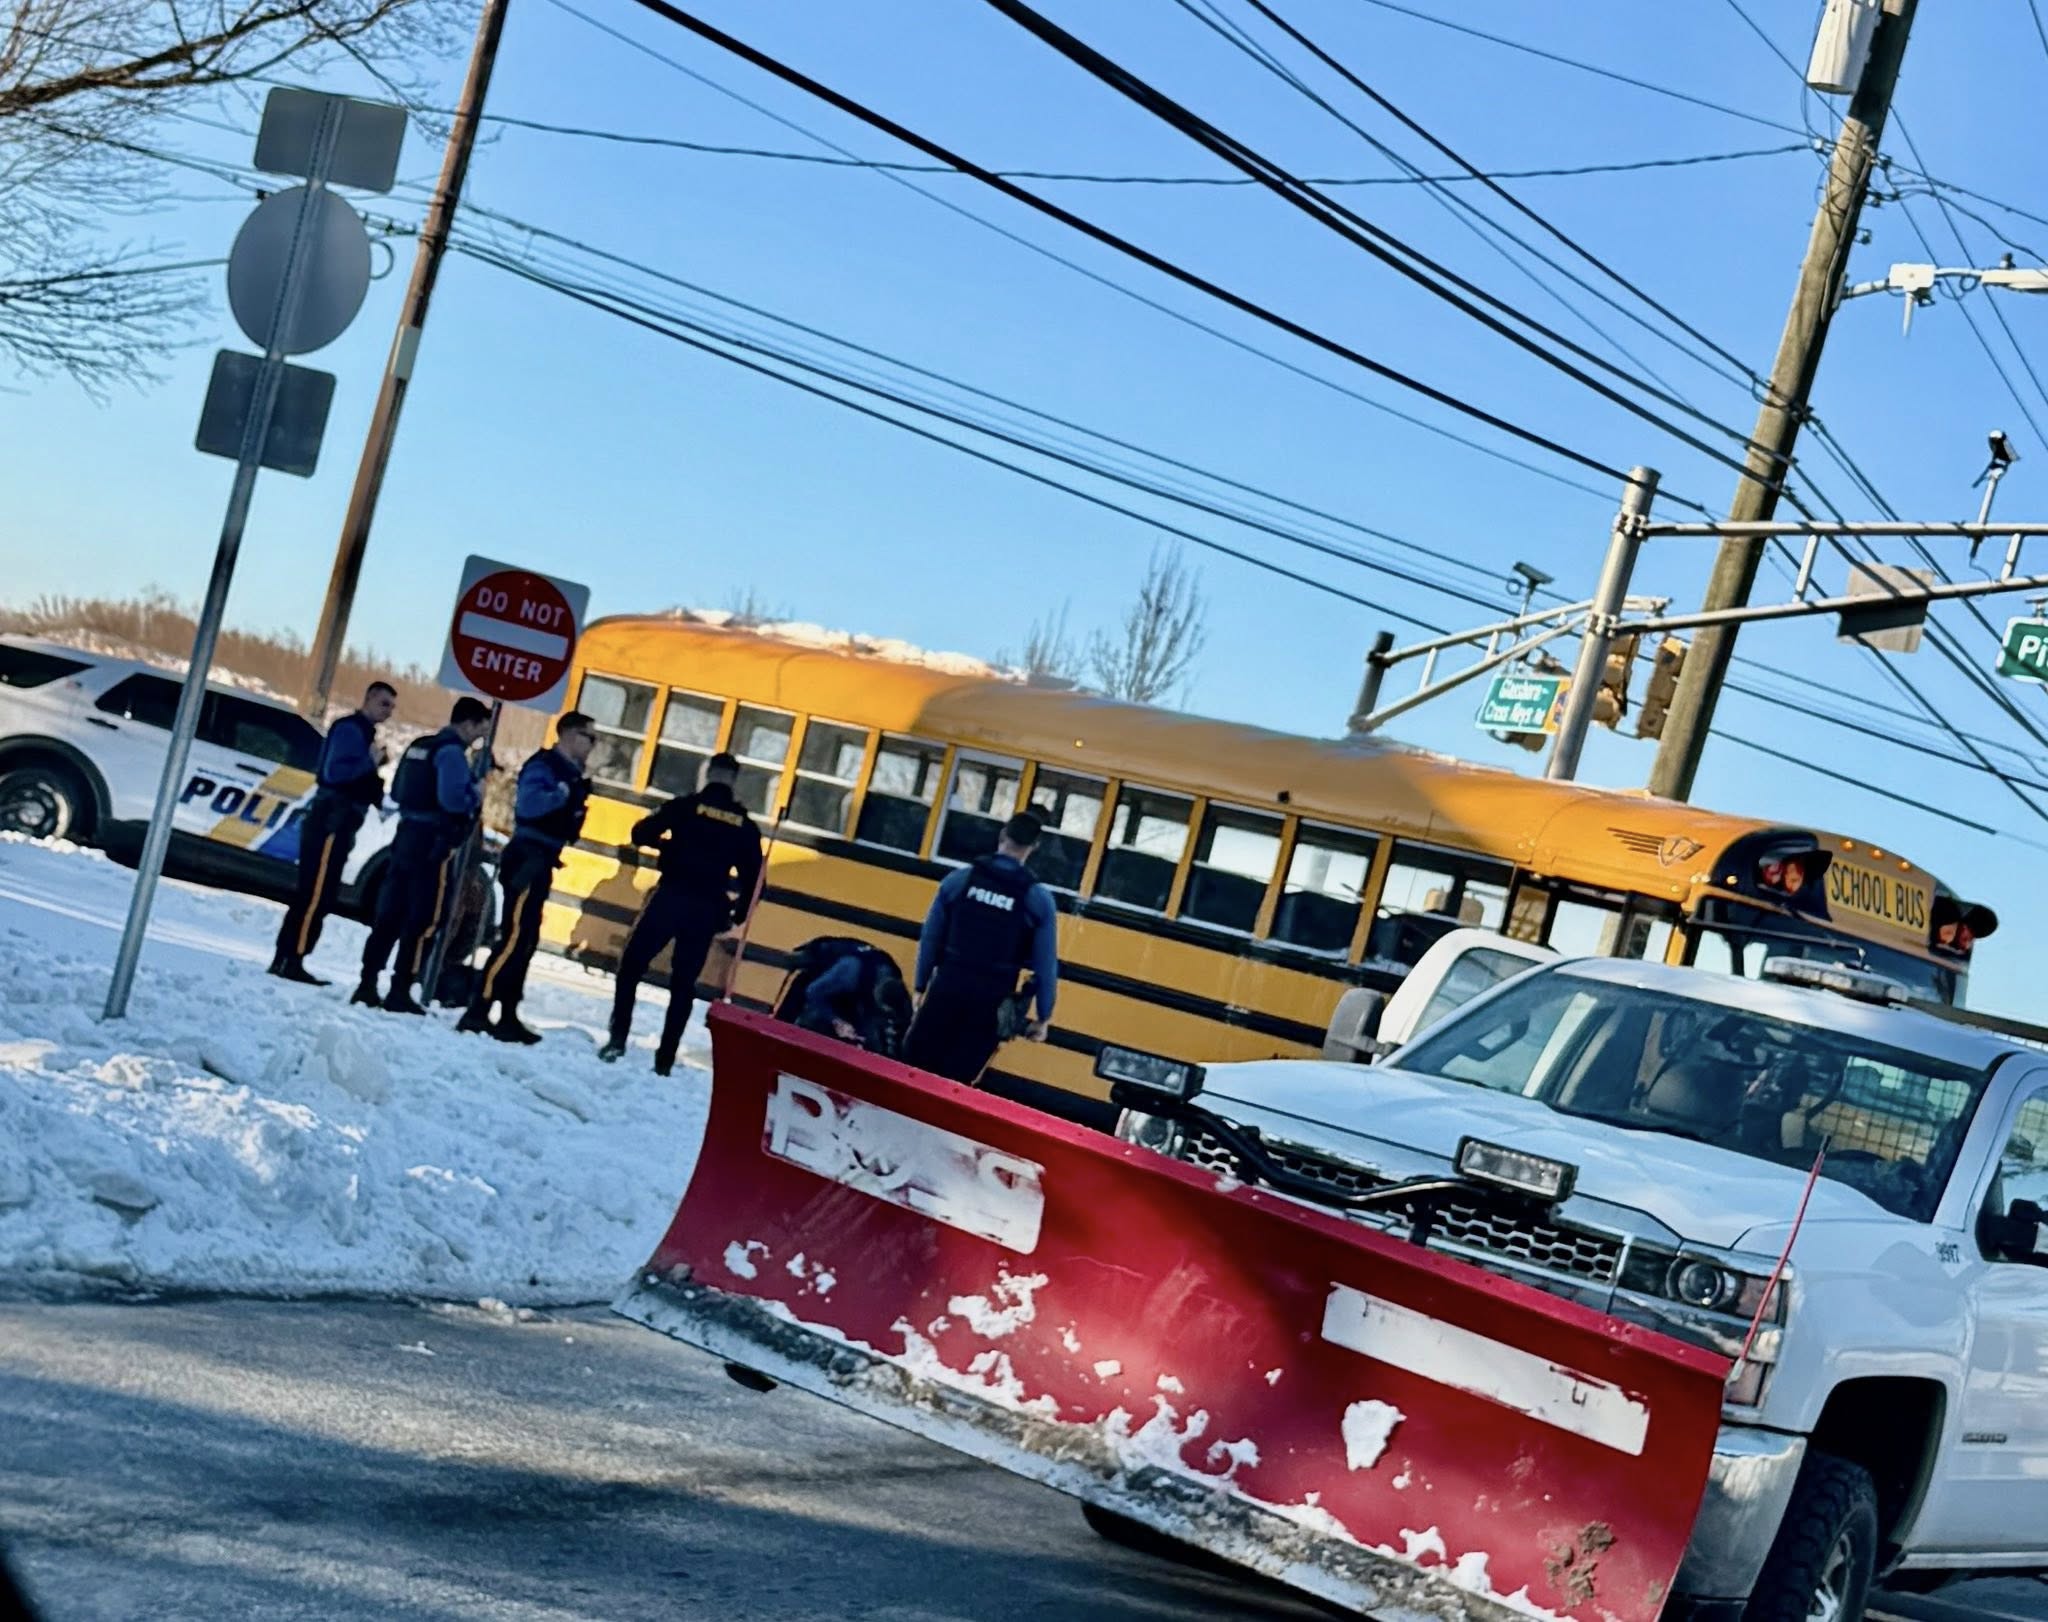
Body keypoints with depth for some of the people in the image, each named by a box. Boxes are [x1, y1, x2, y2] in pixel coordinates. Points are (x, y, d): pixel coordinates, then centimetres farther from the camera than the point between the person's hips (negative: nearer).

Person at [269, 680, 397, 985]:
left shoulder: (364, 732, 22)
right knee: (314, 896, -12)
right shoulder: (350, 728, -8)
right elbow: (334, 772, -21)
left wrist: (382, 798, 8)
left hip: (338, 825, 10)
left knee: (320, 898, 9)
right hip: (330, 822, -10)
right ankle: (290, 960, -13)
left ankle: (287, 960, 11)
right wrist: (370, 762, -21)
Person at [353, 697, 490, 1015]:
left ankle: (367, 985, 10)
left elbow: (397, 792, 20)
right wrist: (475, 795, -7)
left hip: (407, 835, 9)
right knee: (422, 920, -4)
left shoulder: (421, 746, 16)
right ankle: (400, 992, -5)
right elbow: (451, 798, -24)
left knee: (390, 914, 10)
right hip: (434, 844, -9)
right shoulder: (452, 752, -12)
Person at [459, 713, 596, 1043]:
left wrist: (576, 801, 5)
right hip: (527, 860, -10)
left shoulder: (568, 773, 17)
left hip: (540, 864, 10)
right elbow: (528, 805, -28)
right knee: (515, 937, -14)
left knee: (526, 941, 11)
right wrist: (564, 794, -24)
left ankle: (507, 1016, 15)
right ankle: (478, 1012, -15)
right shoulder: (543, 766, -12)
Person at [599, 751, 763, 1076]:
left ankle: (618, 1038, -1)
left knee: (631, 967, 11)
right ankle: (666, 1058, 6)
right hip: (707, 911, 2)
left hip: (670, 899, -2)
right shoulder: (744, 825, 7)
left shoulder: (685, 807, -1)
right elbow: (753, 876, 6)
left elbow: (641, 834, -1)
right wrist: (737, 915, 18)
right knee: (683, 985, 11)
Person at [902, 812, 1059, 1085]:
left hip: (948, 989, 1)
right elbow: (1045, 965, -3)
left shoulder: (959, 880, -1)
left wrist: (922, 986, 16)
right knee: (956, 1078, 6)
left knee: (915, 1066, 12)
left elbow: (930, 938, 5)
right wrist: (1043, 1017, 7)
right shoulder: (1039, 900, -5)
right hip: (990, 1002, -1)